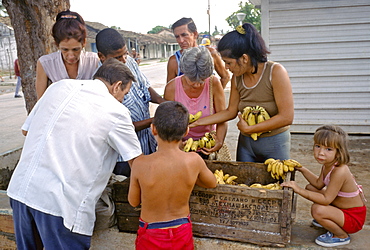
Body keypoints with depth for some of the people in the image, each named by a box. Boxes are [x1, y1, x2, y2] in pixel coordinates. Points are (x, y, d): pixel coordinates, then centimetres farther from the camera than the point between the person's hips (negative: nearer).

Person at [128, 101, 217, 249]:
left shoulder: (140, 164, -23)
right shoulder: (194, 160, -18)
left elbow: (133, 202, -6)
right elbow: (212, 183, 3)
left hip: (151, 237, -1)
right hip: (182, 232, 2)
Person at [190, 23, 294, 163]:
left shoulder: (275, 72, -17)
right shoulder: (237, 78, -3)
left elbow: (286, 117, -20)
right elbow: (231, 112, 7)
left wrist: (248, 129, -17)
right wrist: (197, 122, 1)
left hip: (274, 143, -4)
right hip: (245, 143, 4)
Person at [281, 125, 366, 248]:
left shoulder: (340, 171, -32)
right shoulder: (328, 165, -5)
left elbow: (326, 199, -31)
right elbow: (319, 184, 9)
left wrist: (299, 190, -33)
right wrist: (301, 169, 3)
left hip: (354, 217, -9)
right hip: (341, 207, 9)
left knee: (317, 210, -31)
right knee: (310, 188, 10)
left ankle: (342, 236, -2)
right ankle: (329, 221, 21)